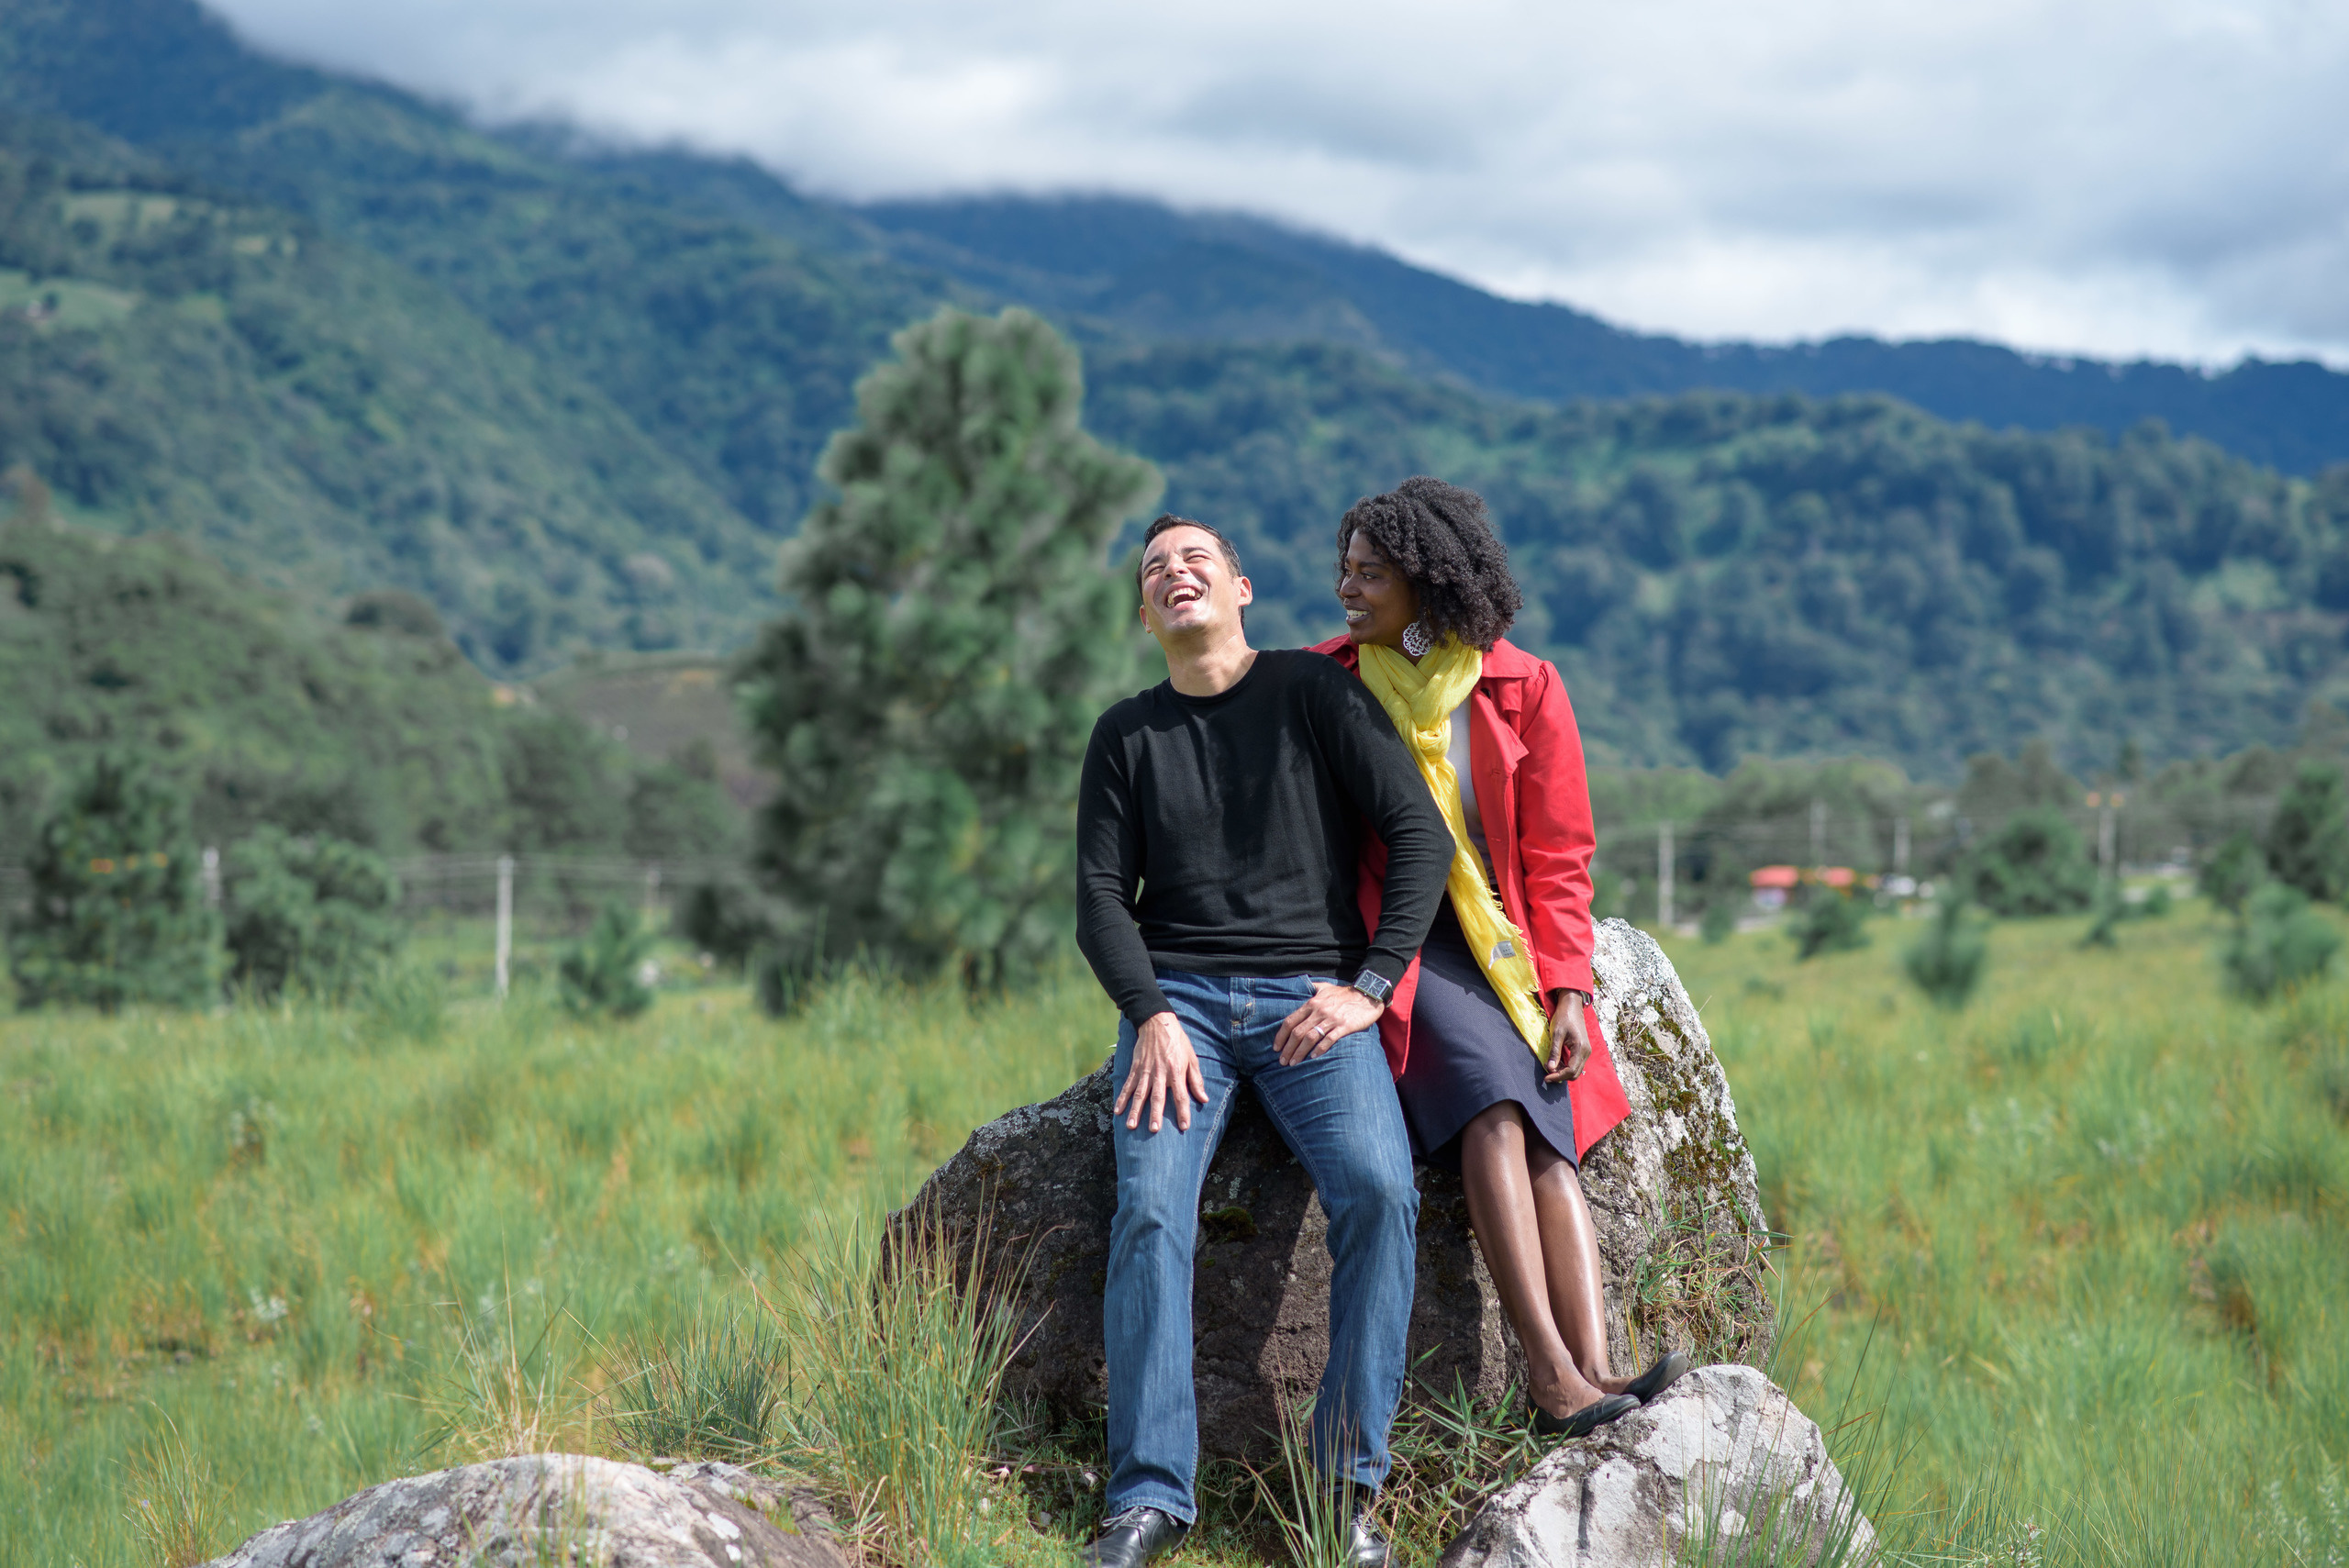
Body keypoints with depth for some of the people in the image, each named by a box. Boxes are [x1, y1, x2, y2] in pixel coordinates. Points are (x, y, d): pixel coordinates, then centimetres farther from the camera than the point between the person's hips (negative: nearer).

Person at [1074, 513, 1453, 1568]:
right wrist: (1151, 1017, -10)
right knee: (1150, 1209, -24)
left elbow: (1420, 834, 2)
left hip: (1312, 995, -1)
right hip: (1177, 997, 2)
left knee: (1379, 1192, -27)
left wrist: (1368, 988, -8)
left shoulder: (1314, 691, 8)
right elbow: (1100, 896, 8)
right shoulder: (1127, 736, 15)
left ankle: (1347, 1481, -21)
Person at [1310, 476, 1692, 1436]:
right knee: (1493, 1103, -27)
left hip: (1503, 945, 2)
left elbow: (1557, 859, 4)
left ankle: (1590, 1373, -32)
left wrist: (1568, 989, -7)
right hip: (1396, 948, -2)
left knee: (1548, 1138, -21)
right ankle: (1552, 1372, -36)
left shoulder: (1524, 689, 3)